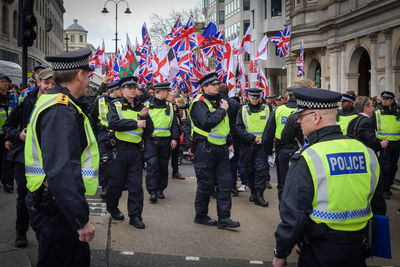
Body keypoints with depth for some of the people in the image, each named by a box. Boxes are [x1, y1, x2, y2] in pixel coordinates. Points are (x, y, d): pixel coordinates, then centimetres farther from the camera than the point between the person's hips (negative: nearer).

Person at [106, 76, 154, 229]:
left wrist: (145, 117, -10)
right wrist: (136, 124, -16)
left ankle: (135, 216, 7)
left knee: (136, 184, 1)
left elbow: (149, 130, 9)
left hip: (136, 150, 3)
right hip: (120, 149, -3)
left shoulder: (140, 107, 13)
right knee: (116, 182, 7)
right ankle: (112, 208, 29)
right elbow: (113, 123, -17)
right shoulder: (115, 105, 2)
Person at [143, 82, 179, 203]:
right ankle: (152, 191, -11)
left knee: (163, 166, 7)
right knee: (152, 165, -12)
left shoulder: (169, 106, 13)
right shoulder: (147, 105, 2)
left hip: (165, 141, 4)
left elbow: (174, 124, 13)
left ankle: (160, 190, 19)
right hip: (150, 140, -4)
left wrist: (174, 138, 0)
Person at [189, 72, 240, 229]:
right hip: (205, 149, -7)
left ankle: (224, 218, 8)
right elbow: (207, 122, -26)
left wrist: (229, 143, 19)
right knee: (206, 184, 1)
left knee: (225, 183, 3)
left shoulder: (219, 101, 15)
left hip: (221, 149, 7)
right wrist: (222, 110, -16)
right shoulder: (199, 103, -10)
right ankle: (201, 216, 17)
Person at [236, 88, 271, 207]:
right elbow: (238, 128, -2)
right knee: (249, 170, 8)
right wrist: (252, 138, -12)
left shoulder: (267, 109, 7)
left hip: (262, 145, -1)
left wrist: (263, 139, -12)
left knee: (261, 169, -8)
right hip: (247, 146, 1)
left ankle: (259, 195, -4)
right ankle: (253, 192, 22)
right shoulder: (243, 110, 6)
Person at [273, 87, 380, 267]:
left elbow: (293, 214, -17)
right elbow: (370, 201, 10)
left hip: (320, 252, -5)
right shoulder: (366, 152, -1)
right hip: (358, 248, 5)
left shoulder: (306, 159, -18)